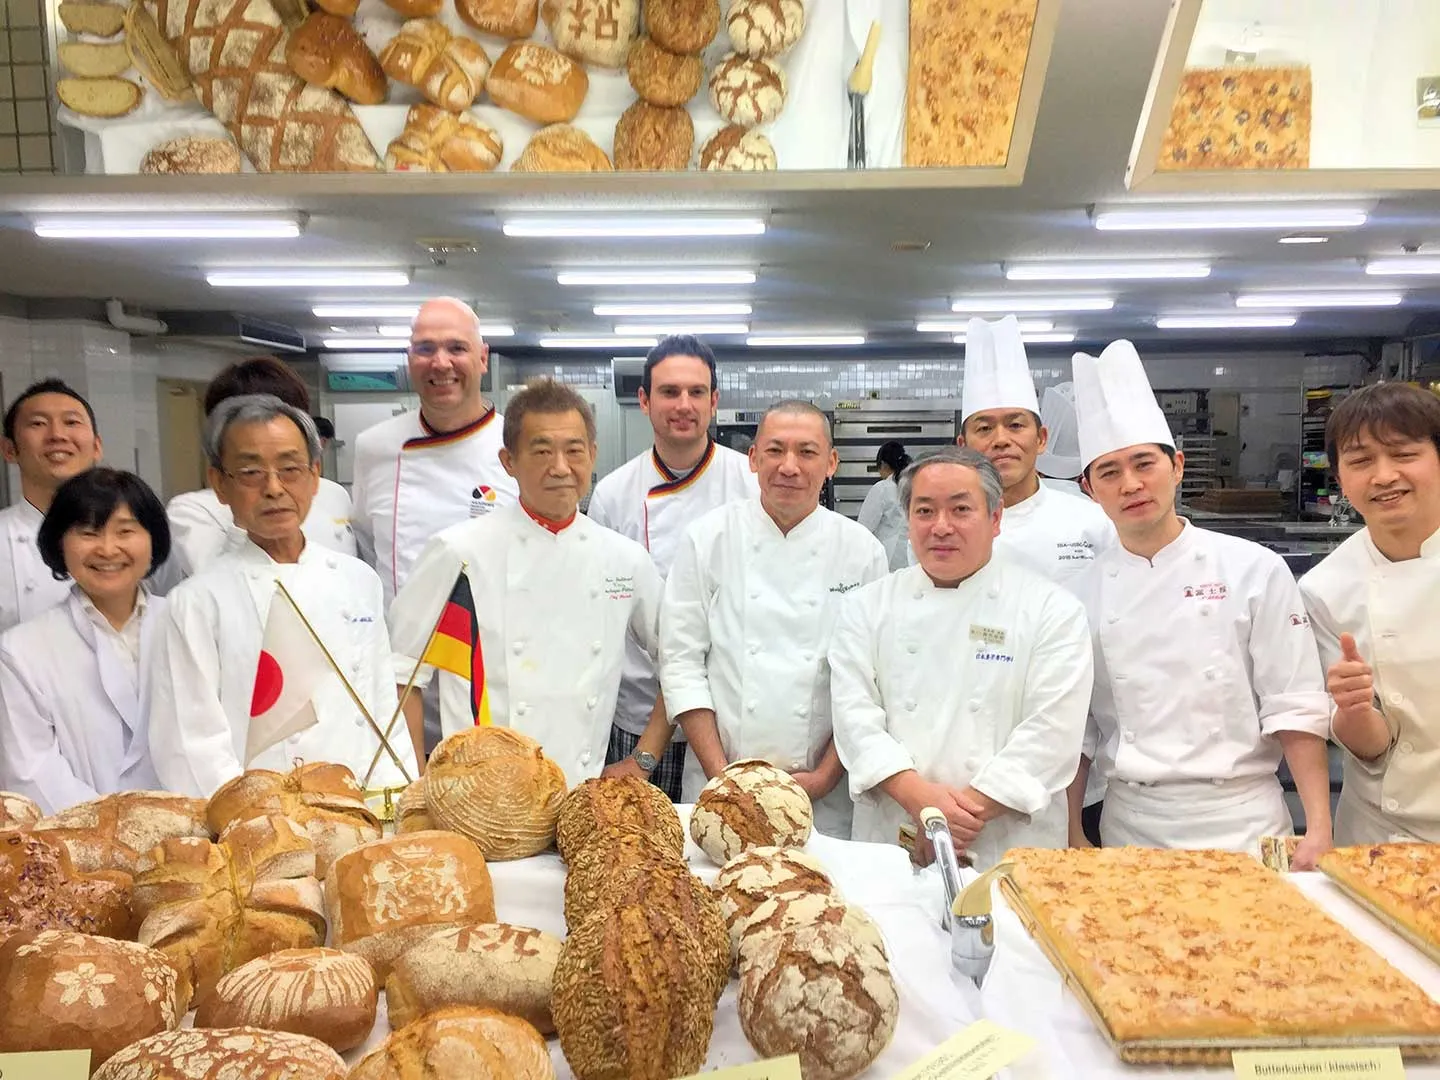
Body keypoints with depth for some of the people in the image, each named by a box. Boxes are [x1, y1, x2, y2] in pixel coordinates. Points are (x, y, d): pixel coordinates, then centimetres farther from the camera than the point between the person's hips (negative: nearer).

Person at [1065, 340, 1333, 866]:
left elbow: (1295, 709, -4)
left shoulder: (1255, 570, -4)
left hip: (1245, 822, -1)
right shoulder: (1083, 592, 1)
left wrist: (1319, 829, -9)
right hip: (1131, 828, 2)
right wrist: (1074, 837, 5)